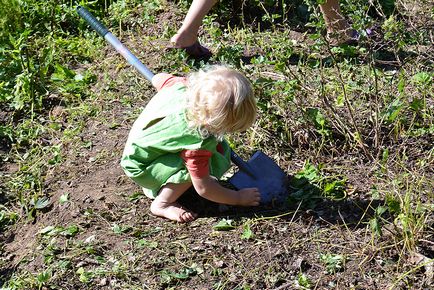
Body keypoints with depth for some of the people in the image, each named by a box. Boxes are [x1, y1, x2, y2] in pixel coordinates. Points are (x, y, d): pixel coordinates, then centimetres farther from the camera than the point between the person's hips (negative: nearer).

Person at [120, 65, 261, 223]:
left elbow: (158, 78, 2)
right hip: (140, 168, -9)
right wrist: (238, 198, -14)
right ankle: (162, 204, -10)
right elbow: (203, 189, -27)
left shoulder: (183, 84, -22)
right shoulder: (196, 142, -37)